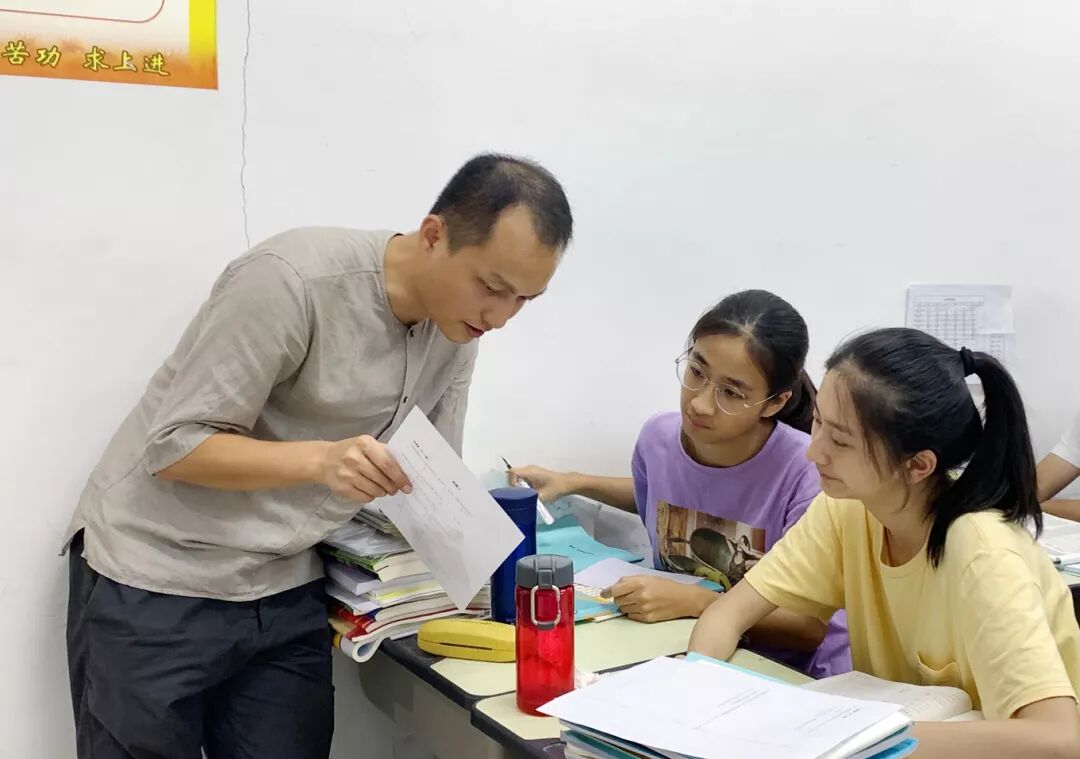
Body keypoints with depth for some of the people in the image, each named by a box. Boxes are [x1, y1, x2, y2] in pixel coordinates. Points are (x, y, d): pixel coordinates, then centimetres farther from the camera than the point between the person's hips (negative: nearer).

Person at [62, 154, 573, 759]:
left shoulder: (456, 329, -2)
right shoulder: (292, 279, -24)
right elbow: (173, 446, -21)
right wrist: (321, 460, -35)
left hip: (285, 592, 6)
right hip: (155, 585, -5)